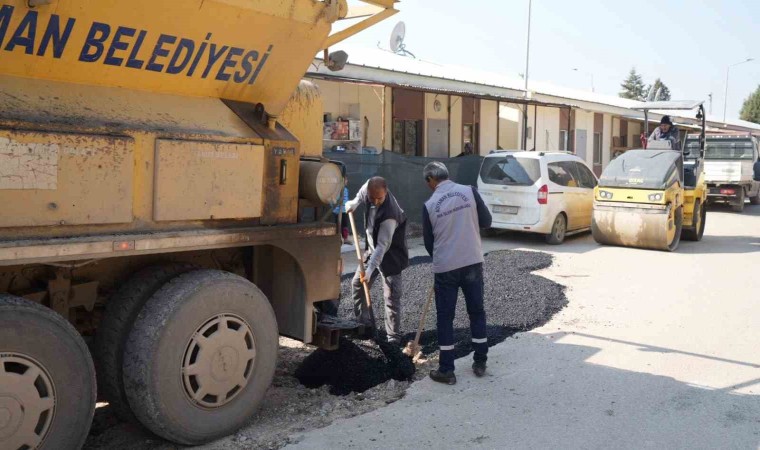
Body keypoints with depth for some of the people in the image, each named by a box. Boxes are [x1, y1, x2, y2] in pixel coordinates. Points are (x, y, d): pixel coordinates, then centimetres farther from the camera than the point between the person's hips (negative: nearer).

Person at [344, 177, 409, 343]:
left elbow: (382, 246, -35)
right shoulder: (369, 187, -14)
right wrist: (354, 203, 3)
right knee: (357, 284, 12)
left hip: (390, 256, -8)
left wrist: (370, 269, -40)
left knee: (391, 296, -8)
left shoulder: (389, 215, -34)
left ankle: (394, 336, -1)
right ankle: (364, 324, 23)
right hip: (372, 250, 8)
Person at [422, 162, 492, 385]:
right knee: (477, 311, 15)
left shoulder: (429, 205, -6)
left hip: (445, 267, -2)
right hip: (473, 262, 2)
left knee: (445, 317, 6)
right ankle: (480, 363, 23)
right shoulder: (469, 191, -3)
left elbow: (428, 242, 3)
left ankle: (446, 370, 10)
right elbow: (486, 221, 2)